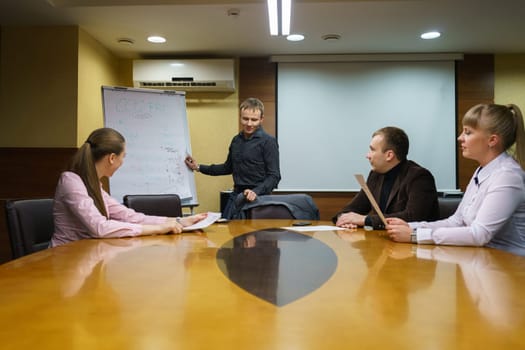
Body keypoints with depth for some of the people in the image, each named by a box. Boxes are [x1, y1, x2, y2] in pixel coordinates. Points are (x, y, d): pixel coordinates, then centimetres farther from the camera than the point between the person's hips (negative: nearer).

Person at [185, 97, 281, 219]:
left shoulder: (268, 142, -10)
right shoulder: (236, 140, 11)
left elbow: (274, 176, -13)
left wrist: (256, 192, -28)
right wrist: (198, 167, 19)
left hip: (257, 199, -6)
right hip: (235, 197, 6)